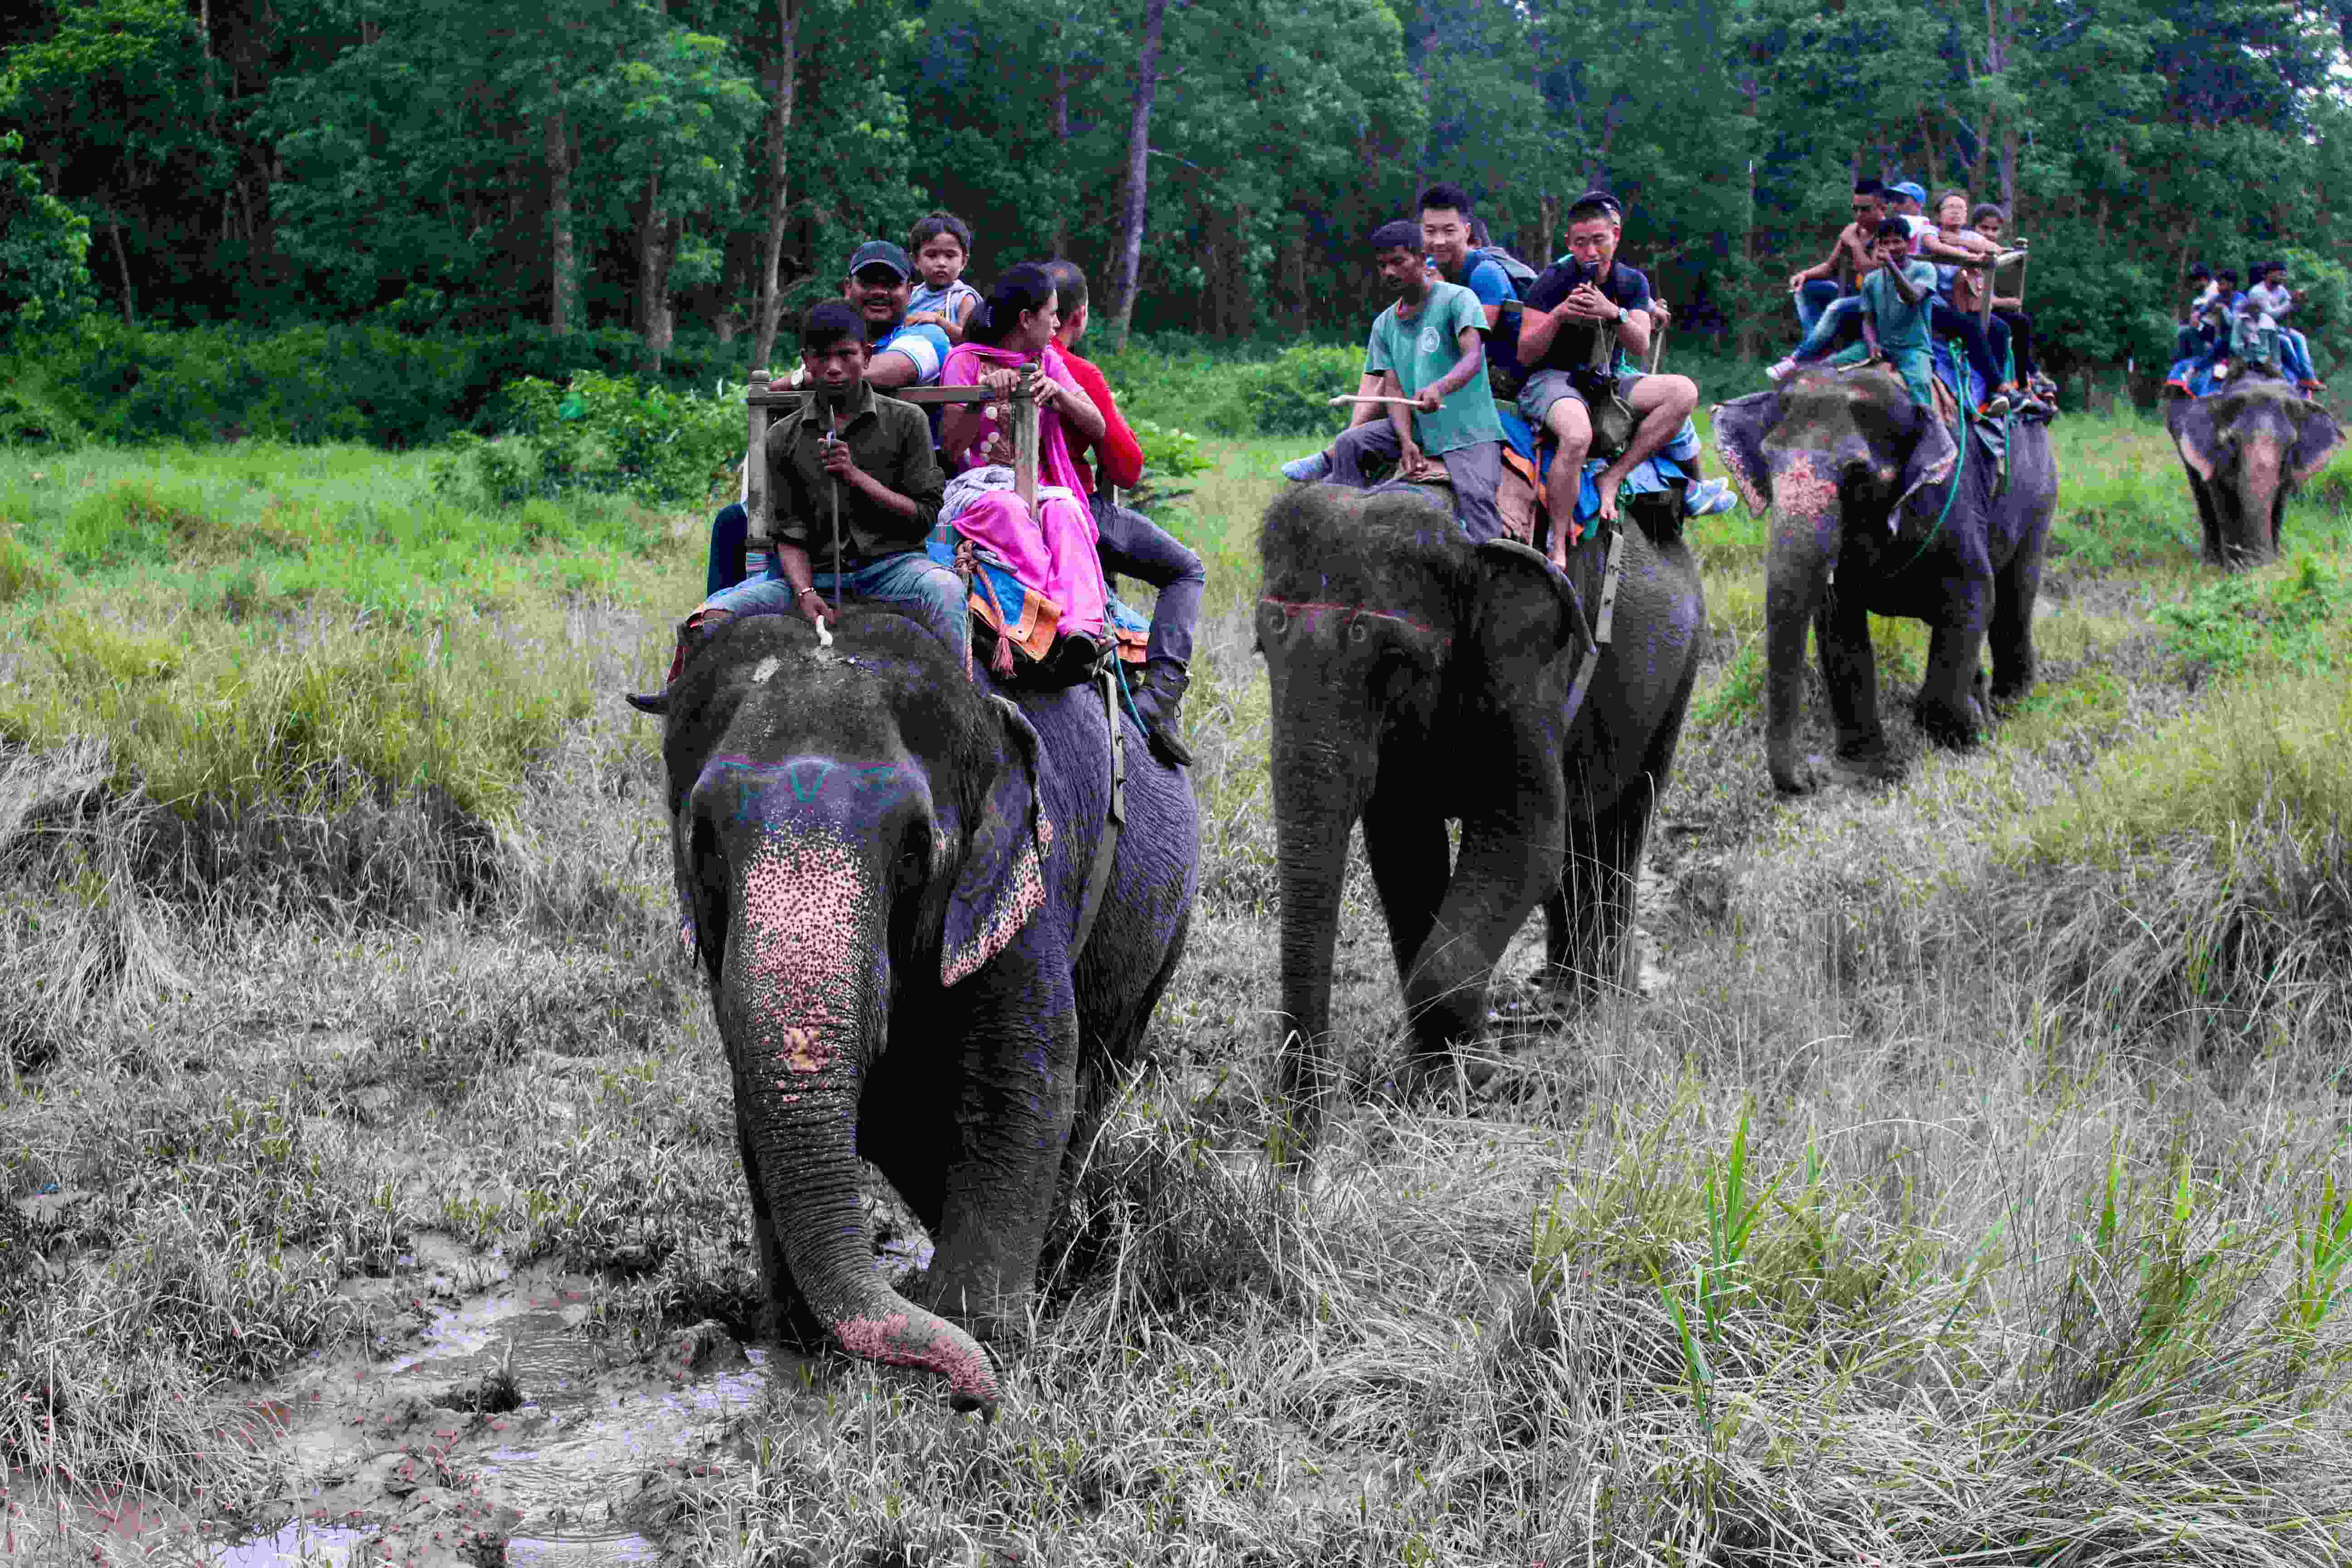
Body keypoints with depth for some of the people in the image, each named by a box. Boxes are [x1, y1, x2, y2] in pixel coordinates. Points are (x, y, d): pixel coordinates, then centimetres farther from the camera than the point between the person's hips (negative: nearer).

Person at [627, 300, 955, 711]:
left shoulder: (905, 422, 3)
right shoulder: (785, 438, 9)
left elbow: (924, 515, 0)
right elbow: (789, 533, 4)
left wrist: (856, 475, -12)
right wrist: (805, 594, -15)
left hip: (890, 564, -2)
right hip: (816, 573, 2)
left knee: (944, 587, -37)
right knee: (711, 615, -16)